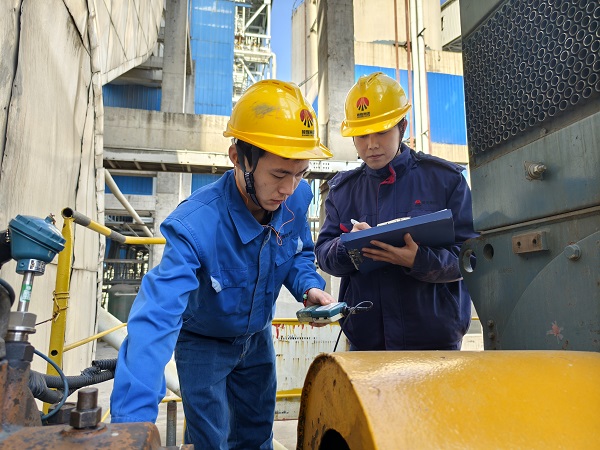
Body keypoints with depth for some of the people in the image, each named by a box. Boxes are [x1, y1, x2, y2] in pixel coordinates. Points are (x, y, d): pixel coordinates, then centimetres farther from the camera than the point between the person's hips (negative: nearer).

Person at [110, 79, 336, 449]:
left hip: (257, 337, 5)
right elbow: (156, 318, -49)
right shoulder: (195, 225, -40)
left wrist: (308, 287, -24)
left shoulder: (297, 199, -22)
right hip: (203, 343, -5)